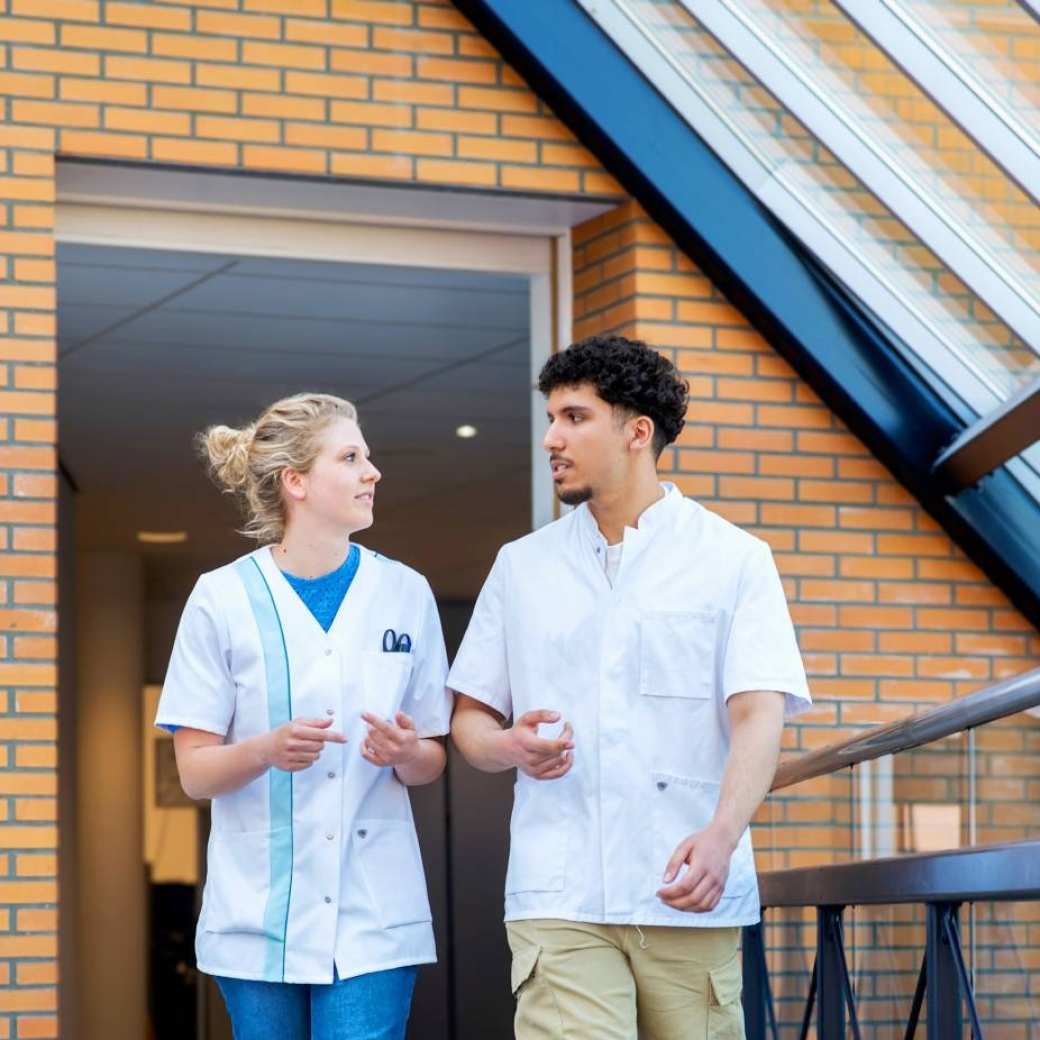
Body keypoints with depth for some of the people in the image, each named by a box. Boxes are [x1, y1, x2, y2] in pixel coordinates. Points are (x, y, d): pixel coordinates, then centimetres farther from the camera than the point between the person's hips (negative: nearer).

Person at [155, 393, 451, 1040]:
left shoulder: (405, 592, 7)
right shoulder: (224, 598, 0)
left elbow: (432, 761, 11)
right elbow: (195, 772, 0)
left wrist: (406, 754, -12)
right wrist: (267, 750, -21)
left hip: (374, 914, 1)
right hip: (260, 908, -1)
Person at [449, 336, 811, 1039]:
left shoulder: (733, 559, 6)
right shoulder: (522, 566, 15)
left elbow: (759, 716, -5)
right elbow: (469, 718, 18)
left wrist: (720, 837, -22)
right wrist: (510, 748, -6)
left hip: (691, 900, -1)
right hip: (559, 899, 1)